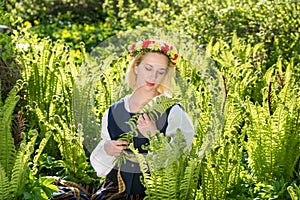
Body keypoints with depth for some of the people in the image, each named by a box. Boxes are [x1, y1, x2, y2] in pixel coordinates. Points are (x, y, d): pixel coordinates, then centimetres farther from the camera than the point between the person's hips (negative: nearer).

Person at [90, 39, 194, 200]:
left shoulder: (173, 112, 0)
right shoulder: (113, 112, 10)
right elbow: (99, 164, 18)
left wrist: (155, 137, -17)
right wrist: (106, 149, -2)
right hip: (117, 186, 4)